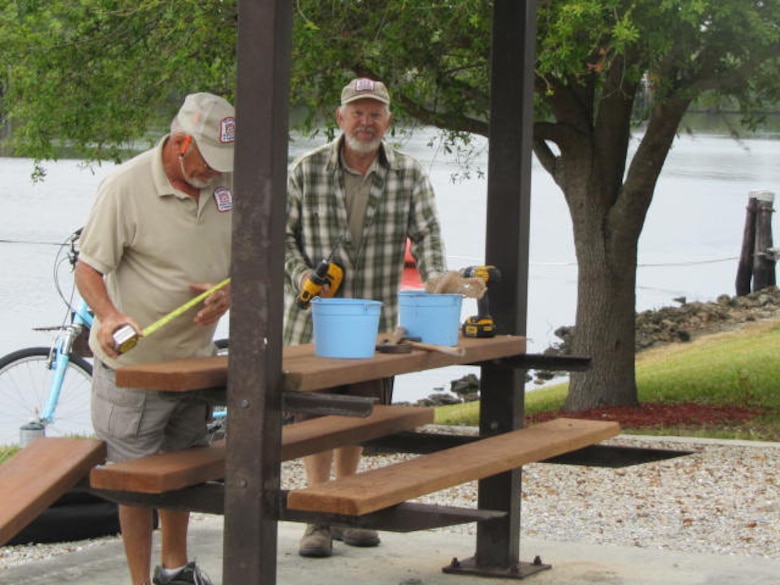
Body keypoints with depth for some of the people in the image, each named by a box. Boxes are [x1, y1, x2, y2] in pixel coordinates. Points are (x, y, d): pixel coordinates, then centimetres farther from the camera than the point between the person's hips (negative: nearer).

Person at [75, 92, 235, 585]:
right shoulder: (126, 187, -17)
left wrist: (227, 294, -11)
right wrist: (109, 317, -32)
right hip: (134, 363, -6)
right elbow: (88, 269, -13)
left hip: (195, 358, 6)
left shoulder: (229, 182, -1)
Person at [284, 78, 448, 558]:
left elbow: (426, 235, -4)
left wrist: (437, 282, -21)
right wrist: (302, 275, -16)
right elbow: (283, 234, 1)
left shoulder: (409, 176, 1)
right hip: (315, 319, -2)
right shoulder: (307, 171, -3)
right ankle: (318, 518, 7)